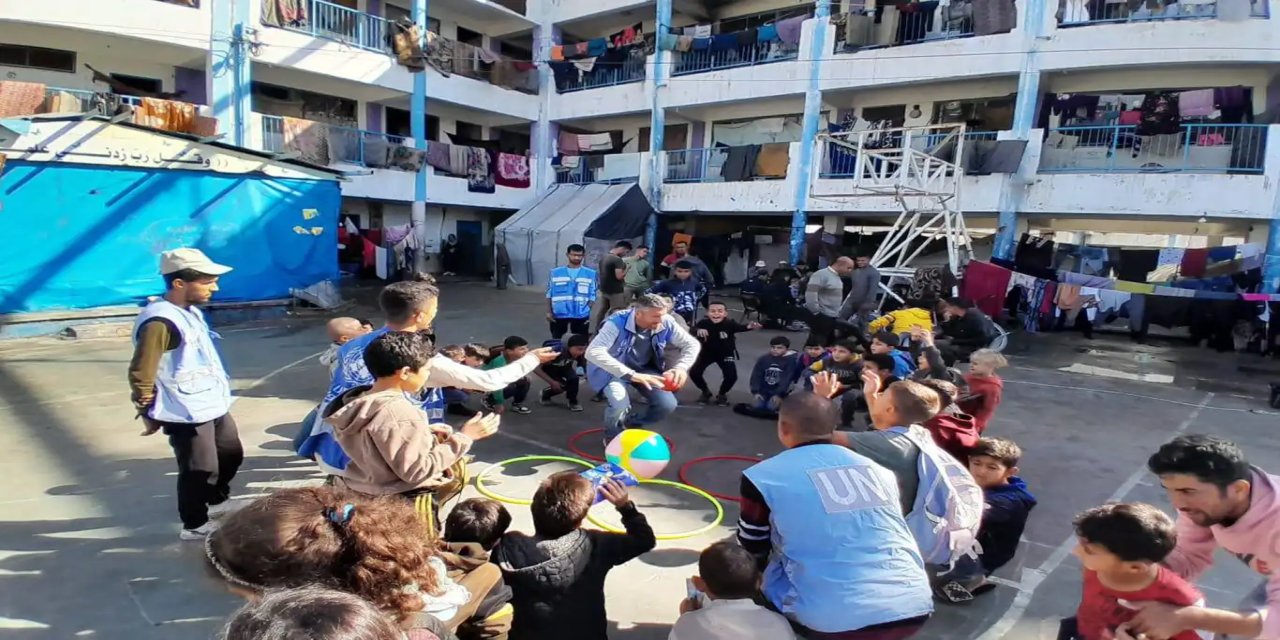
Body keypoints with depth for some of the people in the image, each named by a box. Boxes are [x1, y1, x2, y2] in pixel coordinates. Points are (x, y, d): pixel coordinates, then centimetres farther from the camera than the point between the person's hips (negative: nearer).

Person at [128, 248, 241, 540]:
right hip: (186, 415, -10)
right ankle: (195, 525, 26)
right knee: (199, 471, 5)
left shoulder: (191, 311, 7)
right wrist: (148, 413, -11)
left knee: (232, 454, 24)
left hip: (214, 405, 10)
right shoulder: (159, 322, -25)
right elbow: (140, 374, -22)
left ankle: (219, 499, 48)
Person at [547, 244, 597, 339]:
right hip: (559, 314, 0)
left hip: (581, 315, 0)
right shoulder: (555, 272, 0)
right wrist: (549, 311, 1)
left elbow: (592, 295, 3)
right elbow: (549, 293, 4)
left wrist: (588, 311, -4)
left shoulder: (591, 273, -1)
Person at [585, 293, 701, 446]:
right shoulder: (618, 323, -31)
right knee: (620, 404, -31)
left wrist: (681, 367, -29)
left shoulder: (666, 323, -18)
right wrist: (631, 375, -49)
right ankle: (613, 437, 6)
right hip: (613, 369, -4)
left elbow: (692, 344, -8)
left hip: (644, 369, 5)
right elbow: (593, 352, -43)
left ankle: (632, 426, 19)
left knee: (668, 404, -12)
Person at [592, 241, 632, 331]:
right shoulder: (617, 259, -19)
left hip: (604, 290, 9)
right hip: (616, 292, -9)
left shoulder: (603, 258, 10)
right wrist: (626, 269, -8)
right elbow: (619, 276, -24)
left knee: (600, 313, 14)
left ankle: (596, 330, 21)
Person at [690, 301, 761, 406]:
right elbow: (693, 329, -41)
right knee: (694, 372, -12)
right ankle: (705, 392, 20)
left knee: (731, 376, -16)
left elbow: (740, 327, -48)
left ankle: (722, 394, 18)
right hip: (707, 352, 1)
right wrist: (698, 330, -66)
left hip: (725, 354, -1)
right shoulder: (704, 323, -25)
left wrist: (749, 326, -72)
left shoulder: (729, 323, -29)